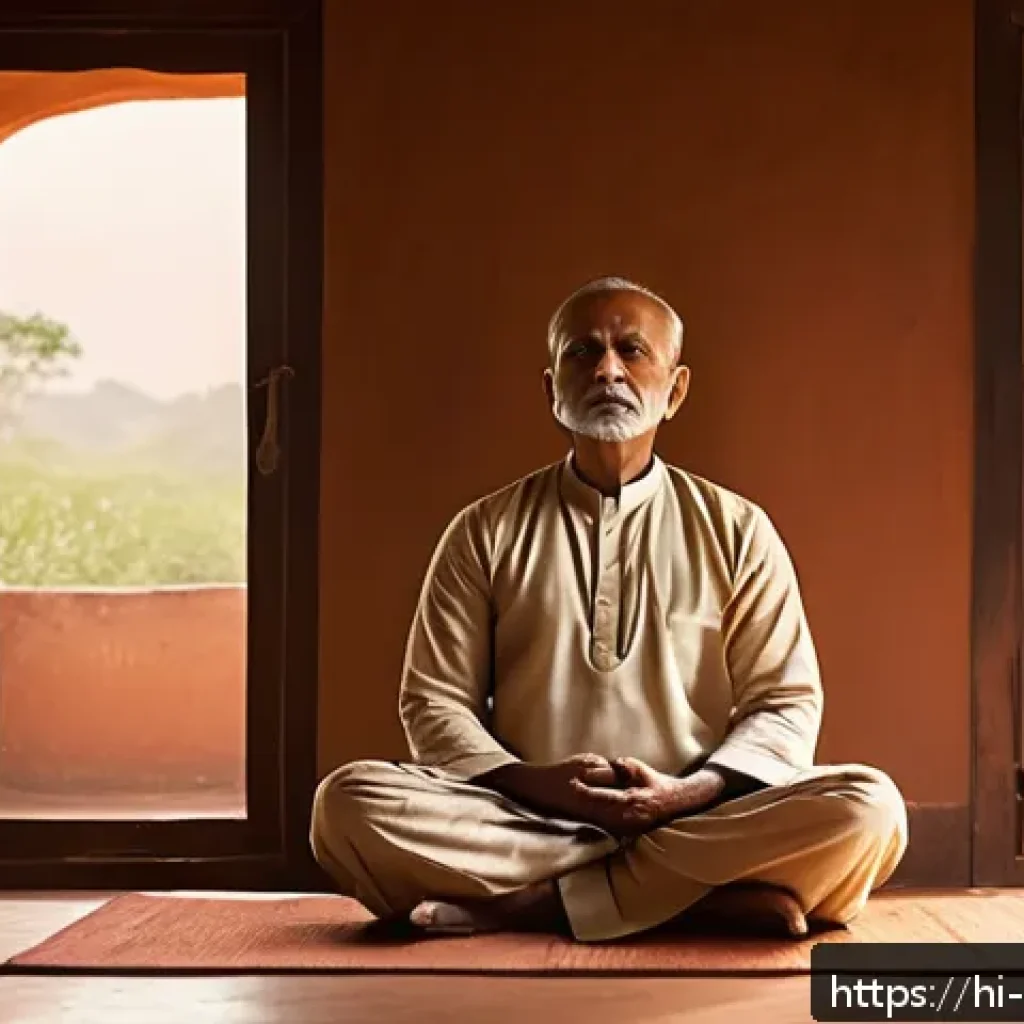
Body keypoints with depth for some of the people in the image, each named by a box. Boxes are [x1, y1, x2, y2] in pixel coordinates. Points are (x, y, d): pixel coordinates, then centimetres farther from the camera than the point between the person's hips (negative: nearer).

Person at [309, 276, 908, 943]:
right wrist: (532, 783, -13)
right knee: (349, 805, -28)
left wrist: (688, 793, -14)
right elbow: (435, 702, 6)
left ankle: (540, 903, -24)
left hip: (698, 819, 0)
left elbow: (784, 704, 5)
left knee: (867, 809, -29)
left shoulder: (737, 530, 10)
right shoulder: (485, 532, 11)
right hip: (523, 818, 0)